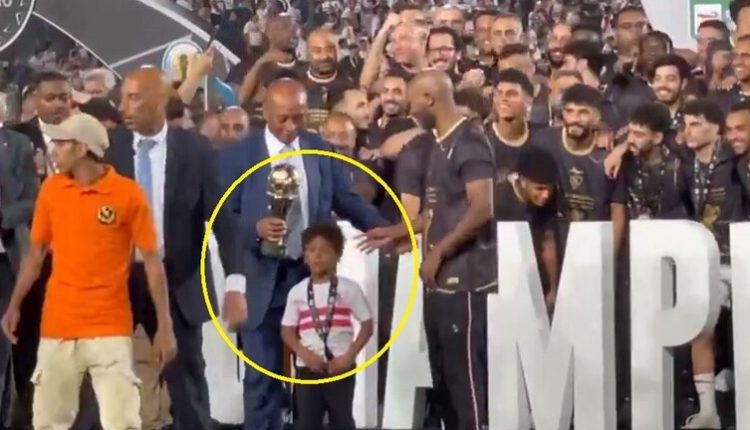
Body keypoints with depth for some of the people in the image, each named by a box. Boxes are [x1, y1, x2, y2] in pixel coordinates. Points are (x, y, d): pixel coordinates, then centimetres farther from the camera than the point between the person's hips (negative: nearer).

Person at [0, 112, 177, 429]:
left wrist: (164, 324, -7)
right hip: (58, 326, 4)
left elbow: (152, 260, -4)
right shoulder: (50, 189, 3)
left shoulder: (128, 193, -8)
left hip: (110, 328, -3)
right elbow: (36, 252, 13)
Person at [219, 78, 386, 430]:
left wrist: (385, 229, -5)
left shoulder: (322, 151, 5)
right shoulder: (238, 156, -3)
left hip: (313, 274, 3)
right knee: (263, 374, 3)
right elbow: (223, 217, -4)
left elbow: (347, 201, 9)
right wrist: (256, 228, -23)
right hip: (263, 279, -2)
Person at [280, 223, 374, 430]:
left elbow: (367, 325, 0)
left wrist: (349, 356, -11)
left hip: (340, 368, -1)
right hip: (307, 369, 2)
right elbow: (287, 330, 6)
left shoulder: (348, 289, -1)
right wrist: (304, 354, -11)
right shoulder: (297, 292, 4)